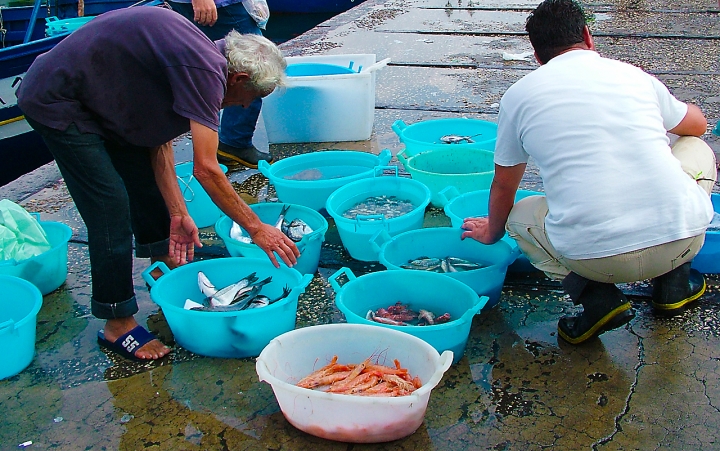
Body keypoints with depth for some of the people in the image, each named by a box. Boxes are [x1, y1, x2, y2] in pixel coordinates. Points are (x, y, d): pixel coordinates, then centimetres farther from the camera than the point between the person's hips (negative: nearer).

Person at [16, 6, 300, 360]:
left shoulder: (199, 58, 4)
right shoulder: (204, 72, -25)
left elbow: (159, 143, 4)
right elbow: (205, 169, -27)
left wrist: (178, 213, 0)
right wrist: (256, 228, -19)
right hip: (57, 104, -10)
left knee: (143, 173, 18)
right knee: (110, 208, -10)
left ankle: (164, 259, 39)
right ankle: (117, 324, 2)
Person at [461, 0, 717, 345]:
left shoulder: (519, 95, 8)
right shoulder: (633, 74, 13)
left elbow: (503, 187, 22)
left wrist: (492, 232, 43)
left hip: (595, 256, -2)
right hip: (683, 238, 2)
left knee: (520, 217, 28)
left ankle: (594, 295, 4)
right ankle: (673, 280, 24)